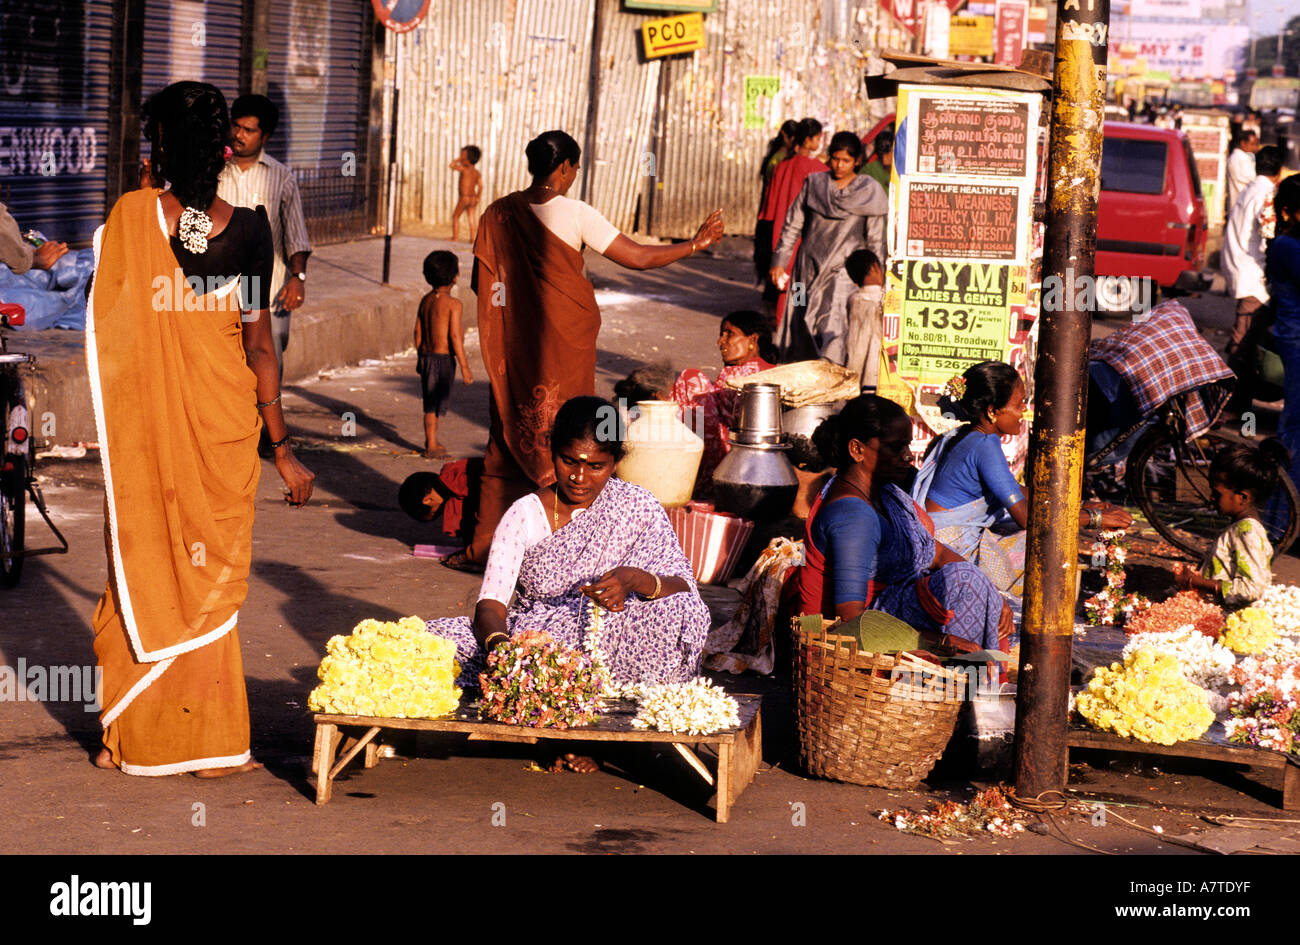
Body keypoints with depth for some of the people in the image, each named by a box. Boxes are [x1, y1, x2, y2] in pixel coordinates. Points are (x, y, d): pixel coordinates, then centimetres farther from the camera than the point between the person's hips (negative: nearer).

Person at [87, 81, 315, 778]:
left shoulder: (129, 217, -10)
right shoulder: (247, 227, -10)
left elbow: (107, 327, -1)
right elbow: (259, 345, -7)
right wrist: (281, 447, -1)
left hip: (144, 428, 0)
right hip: (223, 426, 0)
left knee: (139, 570, 13)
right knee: (211, 578, 11)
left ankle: (128, 736, 19)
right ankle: (209, 744, 15)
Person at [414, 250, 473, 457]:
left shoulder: (426, 300, 7)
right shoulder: (453, 303, -14)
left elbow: (418, 333, 12)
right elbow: (455, 337, -17)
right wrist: (464, 367, -14)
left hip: (426, 356, 7)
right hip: (443, 358, -7)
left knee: (430, 403, 15)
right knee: (436, 404, -2)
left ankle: (431, 442, 24)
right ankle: (431, 447, 0)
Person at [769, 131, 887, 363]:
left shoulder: (869, 192, 1)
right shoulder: (814, 183, 8)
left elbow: (876, 241, 3)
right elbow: (792, 225, 12)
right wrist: (779, 261, 7)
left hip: (843, 270, -4)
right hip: (808, 268, 4)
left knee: (833, 333, -18)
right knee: (801, 331, 6)